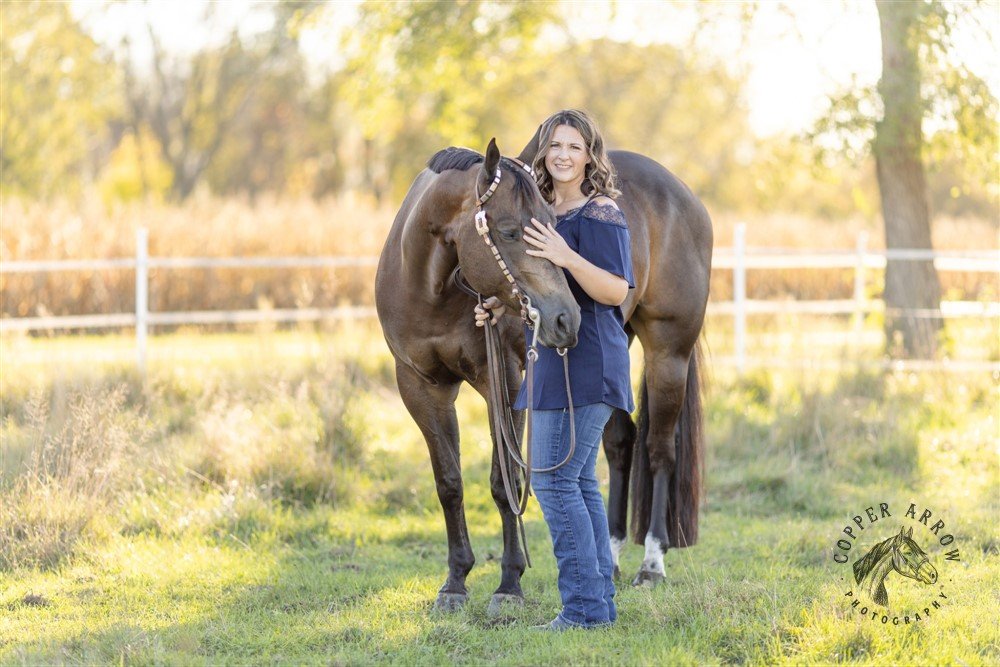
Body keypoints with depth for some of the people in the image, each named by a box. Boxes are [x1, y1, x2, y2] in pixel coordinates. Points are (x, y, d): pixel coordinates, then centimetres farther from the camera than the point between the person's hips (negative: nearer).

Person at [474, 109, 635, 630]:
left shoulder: (600, 214, -12)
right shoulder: (546, 213, 16)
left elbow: (616, 291, -19)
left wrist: (567, 258, -31)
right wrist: (503, 307, 8)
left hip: (586, 363, -10)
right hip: (554, 358, 10)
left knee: (554, 479, -11)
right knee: (577, 481, 12)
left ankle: (585, 607, -8)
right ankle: (600, 603, 17)